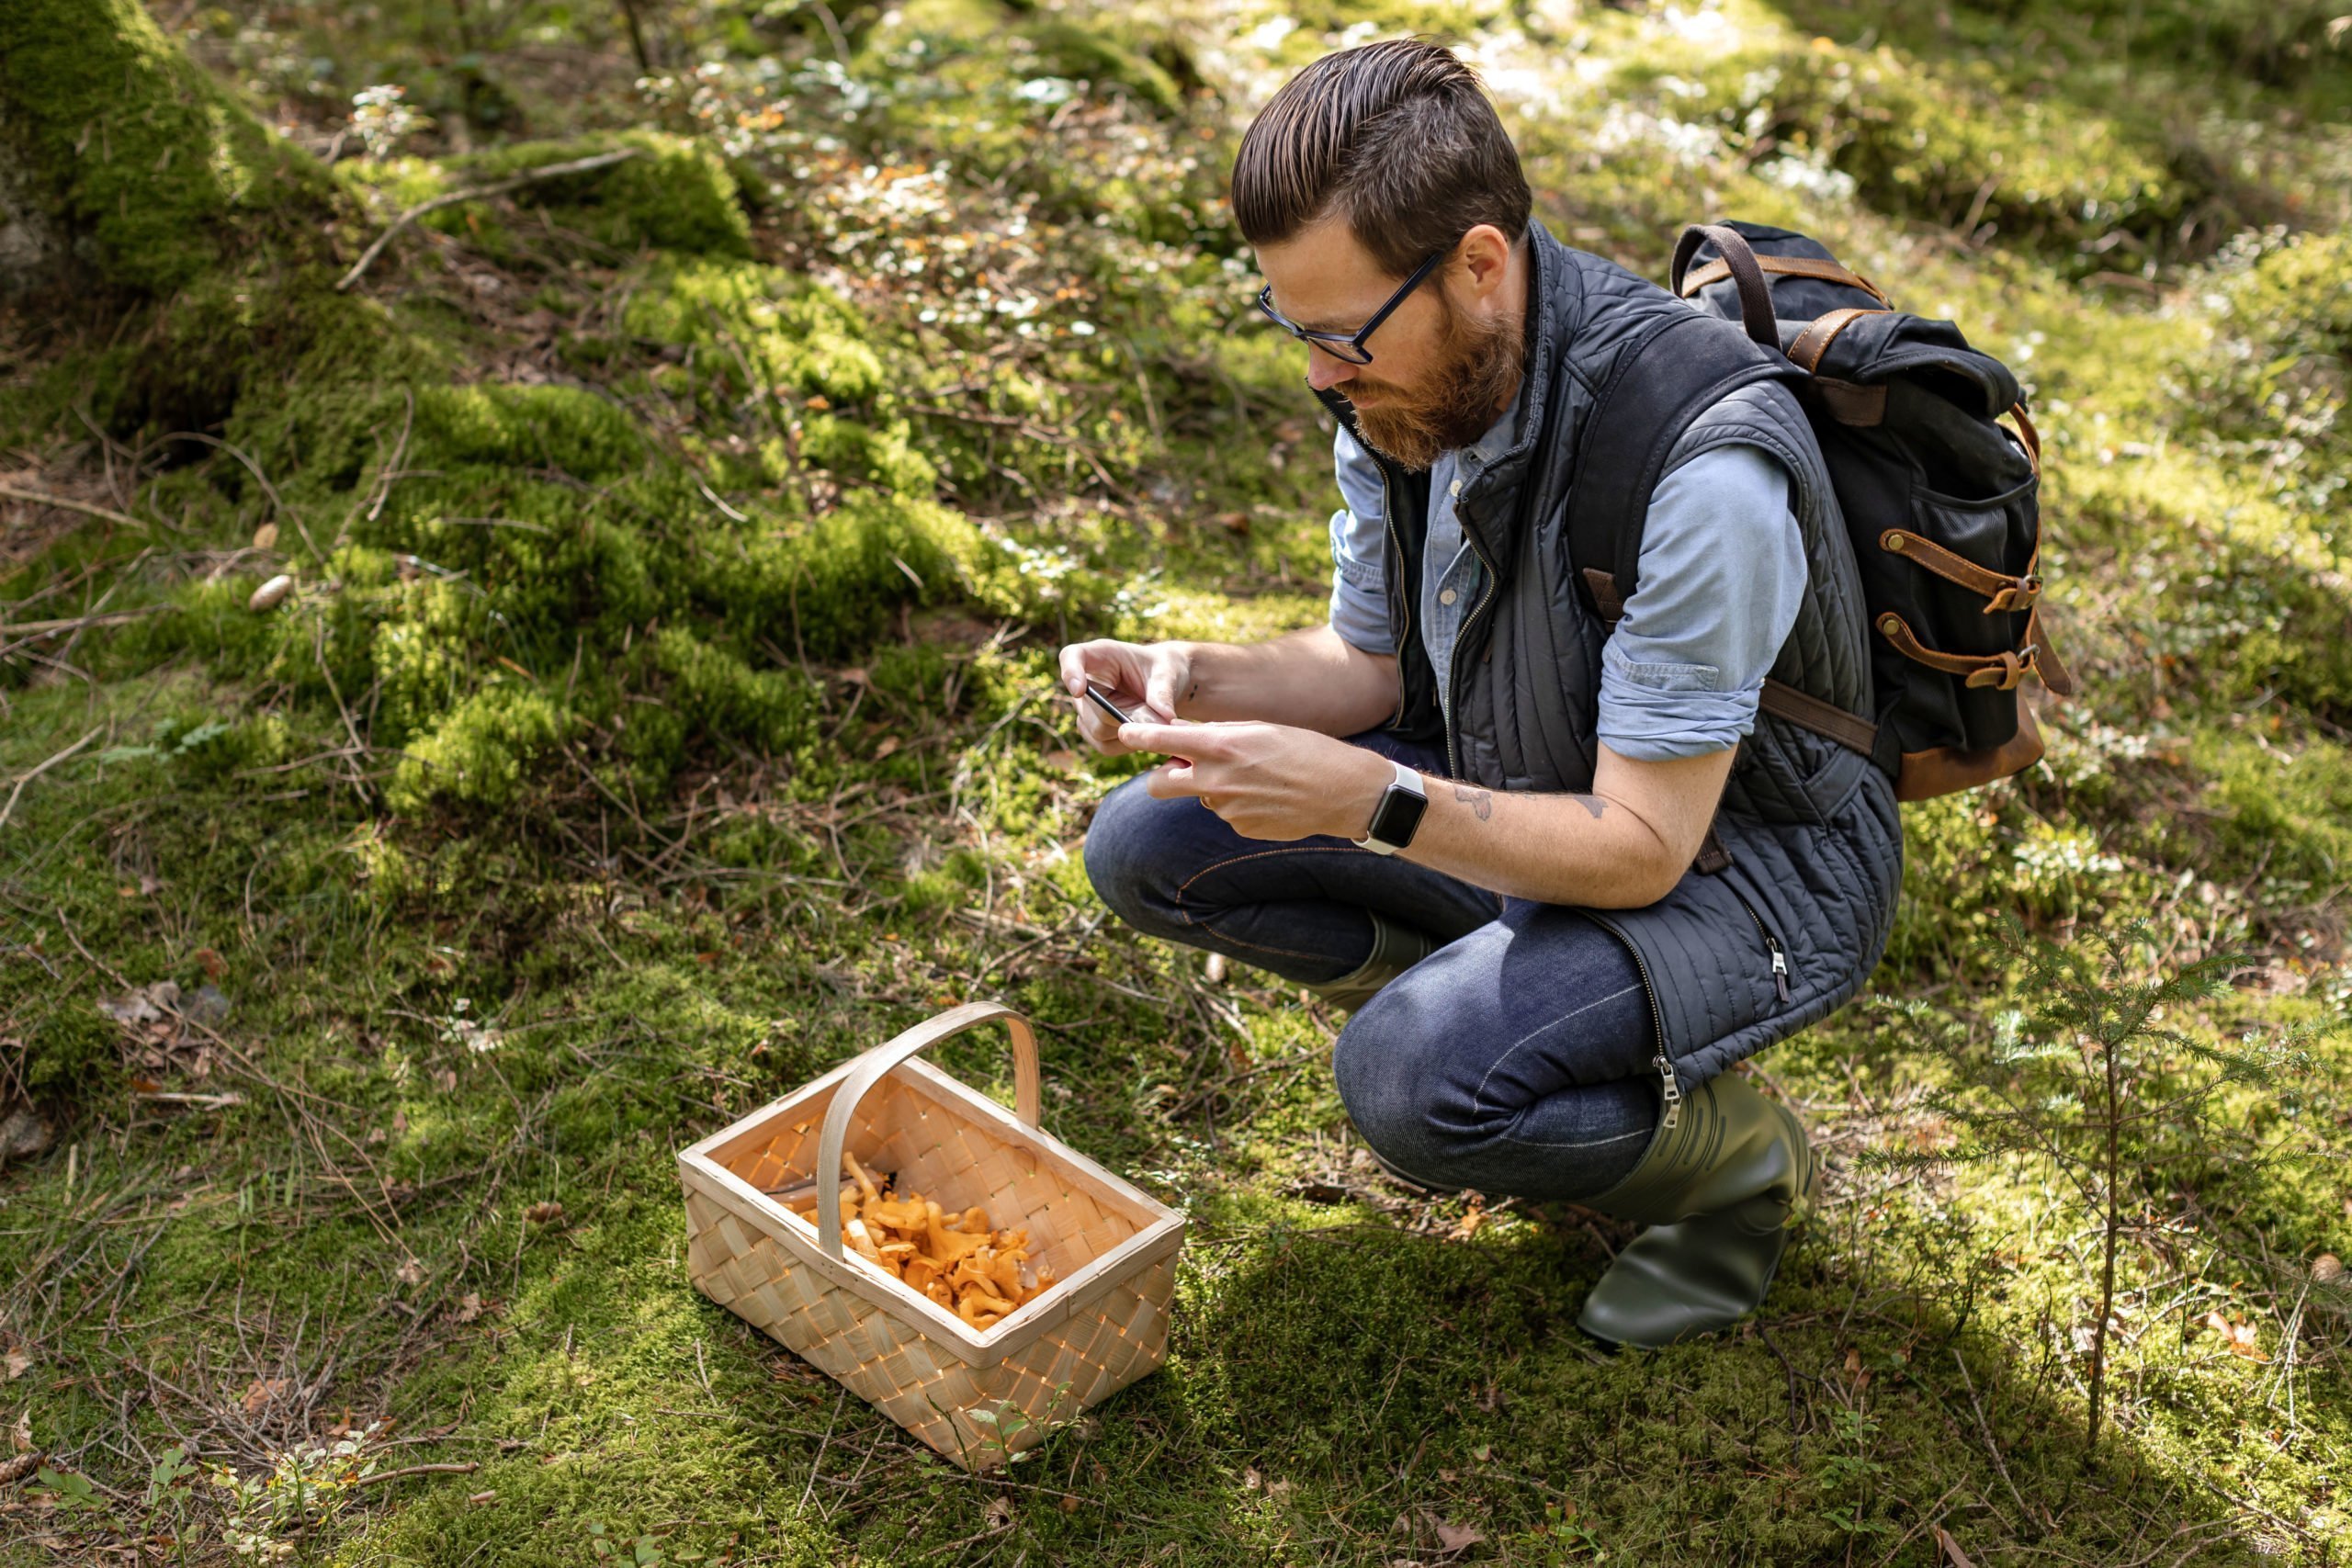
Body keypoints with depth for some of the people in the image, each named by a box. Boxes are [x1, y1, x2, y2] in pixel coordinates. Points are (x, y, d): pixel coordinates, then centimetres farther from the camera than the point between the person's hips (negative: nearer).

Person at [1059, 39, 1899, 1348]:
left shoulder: (1699, 473, -34)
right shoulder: (1407, 381, -10)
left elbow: (1641, 849, -29)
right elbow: (1370, 661, 3)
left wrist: (1367, 798, -40)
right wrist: (1201, 677, -17)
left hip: (1746, 858, -7)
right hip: (1522, 791, 8)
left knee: (1414, 1081, -31)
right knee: (1150, 848, -3)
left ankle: (1744, 1158, 0)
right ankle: (1501, 1005, 10)